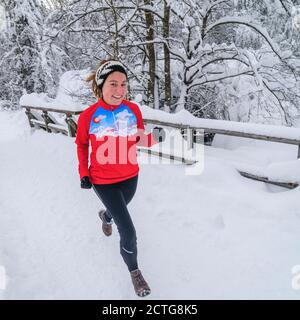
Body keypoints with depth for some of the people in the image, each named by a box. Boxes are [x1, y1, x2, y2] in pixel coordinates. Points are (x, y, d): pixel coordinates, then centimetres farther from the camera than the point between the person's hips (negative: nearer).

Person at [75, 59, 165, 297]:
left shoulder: (133, 109, -11)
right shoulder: (88, 116, -18)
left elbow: (139, 139, 0)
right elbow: (82, 144, 0)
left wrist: (154, 138, -21)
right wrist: (83, 173, -4)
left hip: (130, 177, 4)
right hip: (103, 181, -4)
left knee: (119, 211, 31)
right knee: (129, 232, -6)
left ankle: (106, 216, 70)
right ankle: (134, 271, 23)